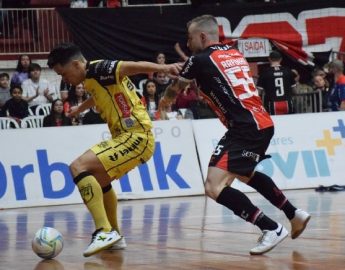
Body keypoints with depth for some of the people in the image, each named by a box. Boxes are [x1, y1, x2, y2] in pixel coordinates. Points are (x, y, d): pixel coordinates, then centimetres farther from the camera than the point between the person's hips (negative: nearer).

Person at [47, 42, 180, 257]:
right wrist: (80, 109, 60)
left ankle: (105, 232, -29)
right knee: (99, 179, 29)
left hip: (136, 136, -11)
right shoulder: (91, 79, 15)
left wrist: (162, 68, -50)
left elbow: (131, 66, -32)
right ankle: (115, 236, 38)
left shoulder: (97, 70, -14)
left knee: (79, 167, -22)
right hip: (128, 137, 11)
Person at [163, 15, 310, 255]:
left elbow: (174, 90, 16)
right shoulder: (235, 54, 17)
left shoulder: (200, 60, -3)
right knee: (245, 173, 33)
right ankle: (295, 215, 35)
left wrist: (164, 102, 37)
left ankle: (272, 228, -16)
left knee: (215, 187, -14)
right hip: (263, 123, 9)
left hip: (245, 128, -9)